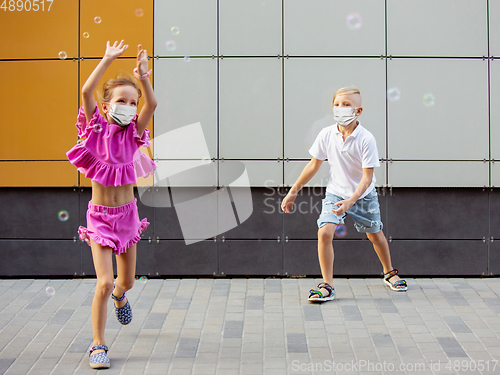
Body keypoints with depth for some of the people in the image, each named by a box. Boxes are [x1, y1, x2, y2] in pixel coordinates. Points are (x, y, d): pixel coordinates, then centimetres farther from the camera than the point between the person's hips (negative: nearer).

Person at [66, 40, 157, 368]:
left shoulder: (133, 133, -2)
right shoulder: (97, 128, -7)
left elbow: (152, 104, -18)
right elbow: (86, 91, -22)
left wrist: (143, 76, -30)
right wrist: (108, 60, -23)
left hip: (127, 213, 3)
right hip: (100, 216, -3)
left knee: (127, 280, 17)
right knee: (104, 283, -11)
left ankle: (119, 295, 55)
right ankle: (98, 345, 5)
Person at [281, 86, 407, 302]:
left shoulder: (366, 139, -22)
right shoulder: (326, 134, -13)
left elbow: (367, 177, -22)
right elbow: (314, 165, 0)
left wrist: (351, 201, -35)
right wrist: (293, 192, 2)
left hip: (363, 195, -1)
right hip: (335, 193, 1)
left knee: (375, 236, 14)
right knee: (324, 232, -19)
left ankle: (389, 273, 43)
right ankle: (327, 286, -9)